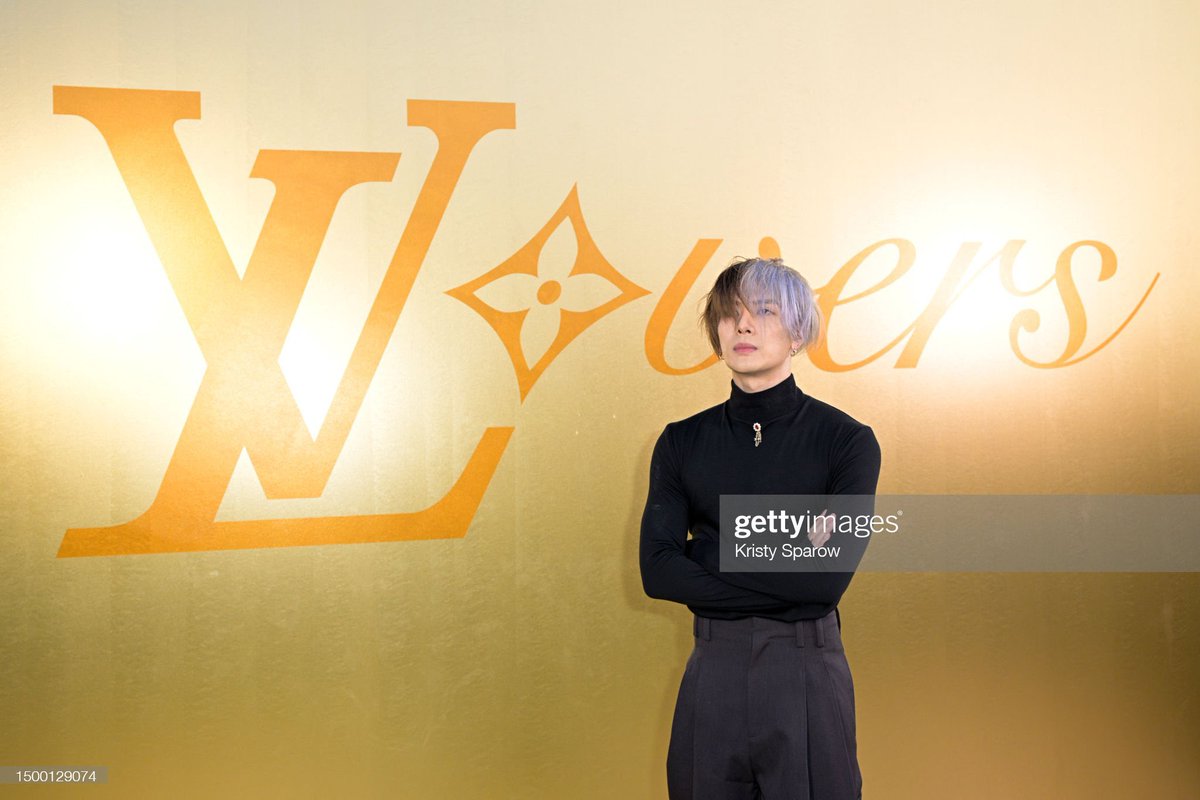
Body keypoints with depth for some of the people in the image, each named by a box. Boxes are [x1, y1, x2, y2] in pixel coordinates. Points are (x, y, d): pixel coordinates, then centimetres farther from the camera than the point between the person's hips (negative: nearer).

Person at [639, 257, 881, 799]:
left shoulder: (846, 440, -5)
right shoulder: (683, 442, 3)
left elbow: (829, 577, -16)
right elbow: (656, 570, -7)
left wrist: (709, 552, -11)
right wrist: (783, 565, -13)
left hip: (808, 673, -2)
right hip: (712, 669, 3)